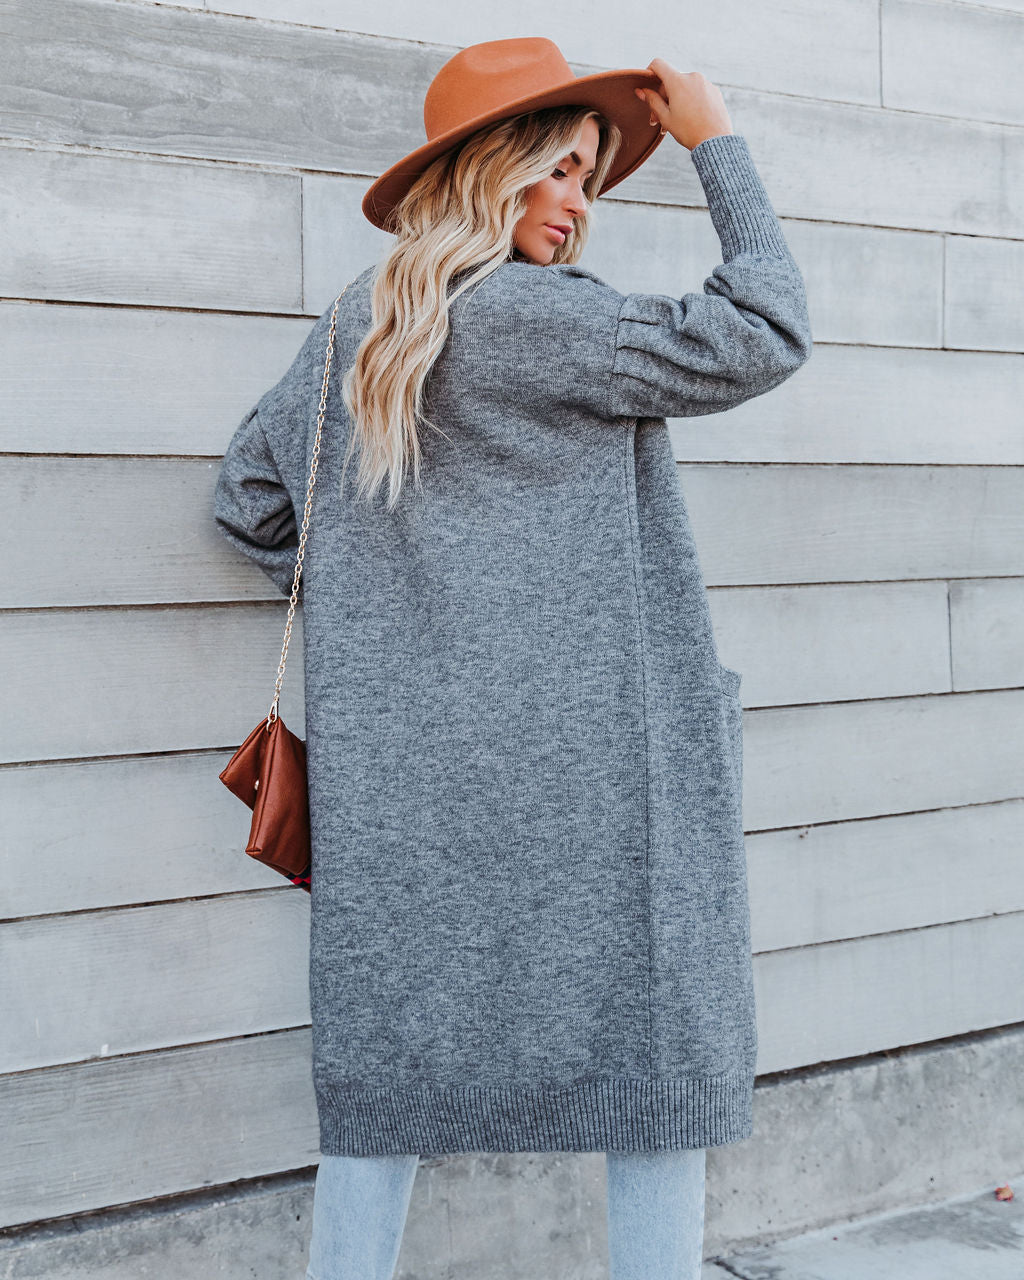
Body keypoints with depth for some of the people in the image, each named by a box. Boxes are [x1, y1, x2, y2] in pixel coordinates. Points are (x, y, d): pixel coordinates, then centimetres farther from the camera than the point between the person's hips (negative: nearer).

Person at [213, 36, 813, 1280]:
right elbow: (760, 335, -9)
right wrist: (719, 145, 0)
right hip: (585, 770, -7)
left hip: (400, 784, 7)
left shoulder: (348, 327, 11)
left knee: (385, 1070, 12)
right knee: (657, 1050, 7)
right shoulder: (523, 315, -12)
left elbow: (247, 504, 20)